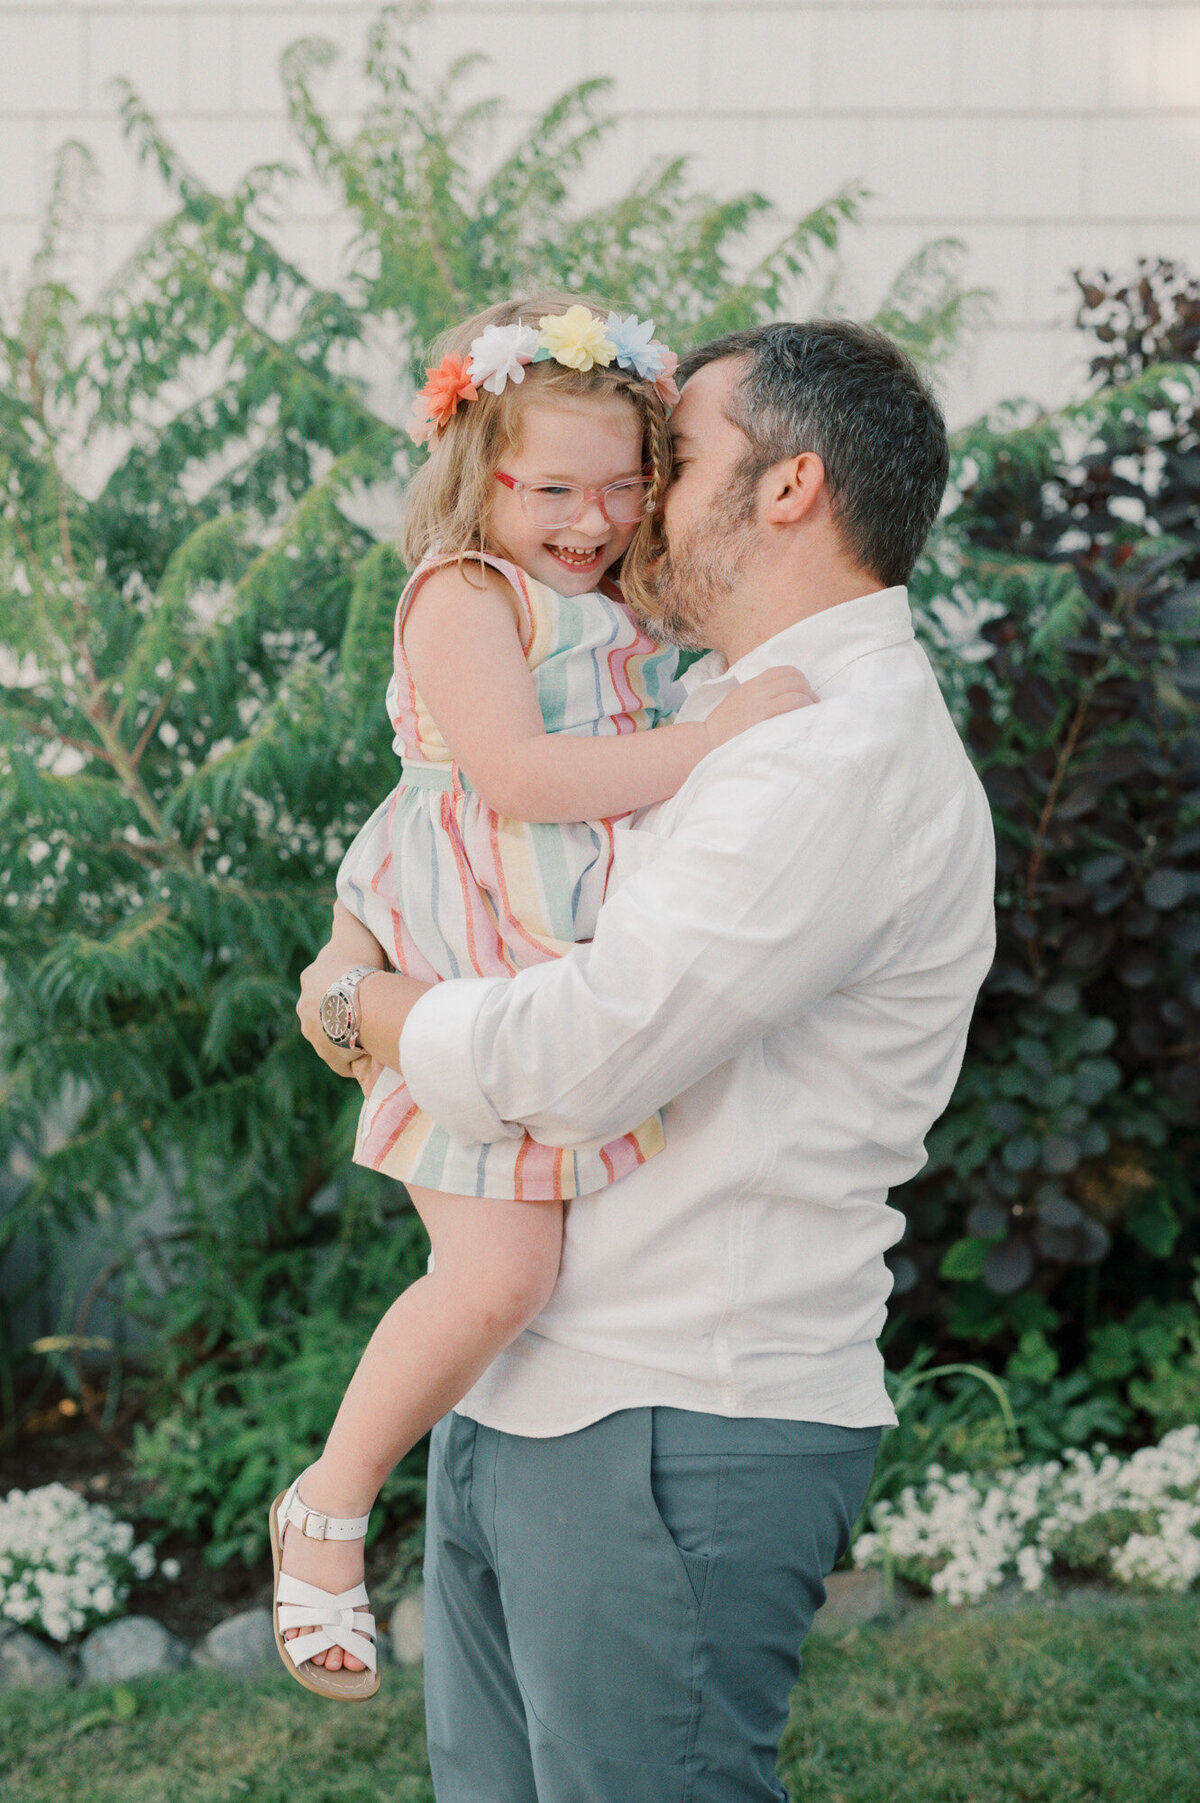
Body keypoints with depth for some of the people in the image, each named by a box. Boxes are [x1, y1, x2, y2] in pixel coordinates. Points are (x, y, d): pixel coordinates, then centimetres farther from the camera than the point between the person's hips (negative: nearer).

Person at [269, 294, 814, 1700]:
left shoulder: (610, 622, 19)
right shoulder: (463, 595, -7)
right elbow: (513, 772, -21)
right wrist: (710, 744, -22)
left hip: (583, 981, 9)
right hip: (477, 984, -9)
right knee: (497, 1275, -16)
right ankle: (328, 1507, 2)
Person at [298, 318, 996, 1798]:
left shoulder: (854, 755, -17)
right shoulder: (712, 713, 14)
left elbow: (576, 1058, -22)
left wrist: (351, 1007, -5)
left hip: (679, 1437, -9)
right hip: (511, 1400, 9)